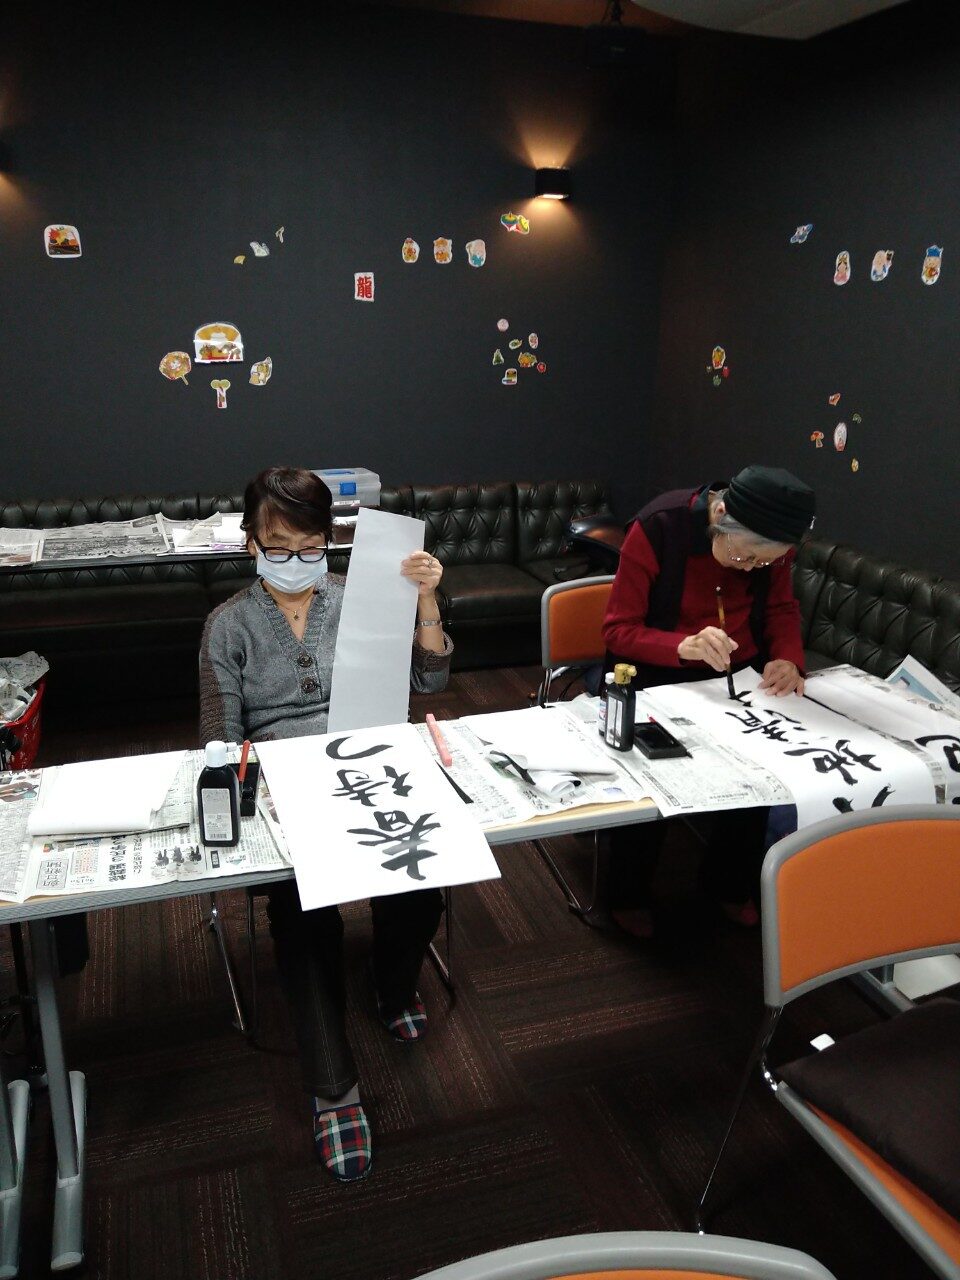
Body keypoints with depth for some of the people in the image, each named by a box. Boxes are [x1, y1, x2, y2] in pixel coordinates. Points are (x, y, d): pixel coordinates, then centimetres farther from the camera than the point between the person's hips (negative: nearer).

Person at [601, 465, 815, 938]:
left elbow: (782, 608, 8)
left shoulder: (773, 539, -8)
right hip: (657, 671, -3)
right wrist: (684, 646, -36)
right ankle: (628, 895, 2)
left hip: (740, 670, 4)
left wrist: (788, 658, -14)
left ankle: (730, 883, 8)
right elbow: (618, 630, -18)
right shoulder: (657, 529, -22)